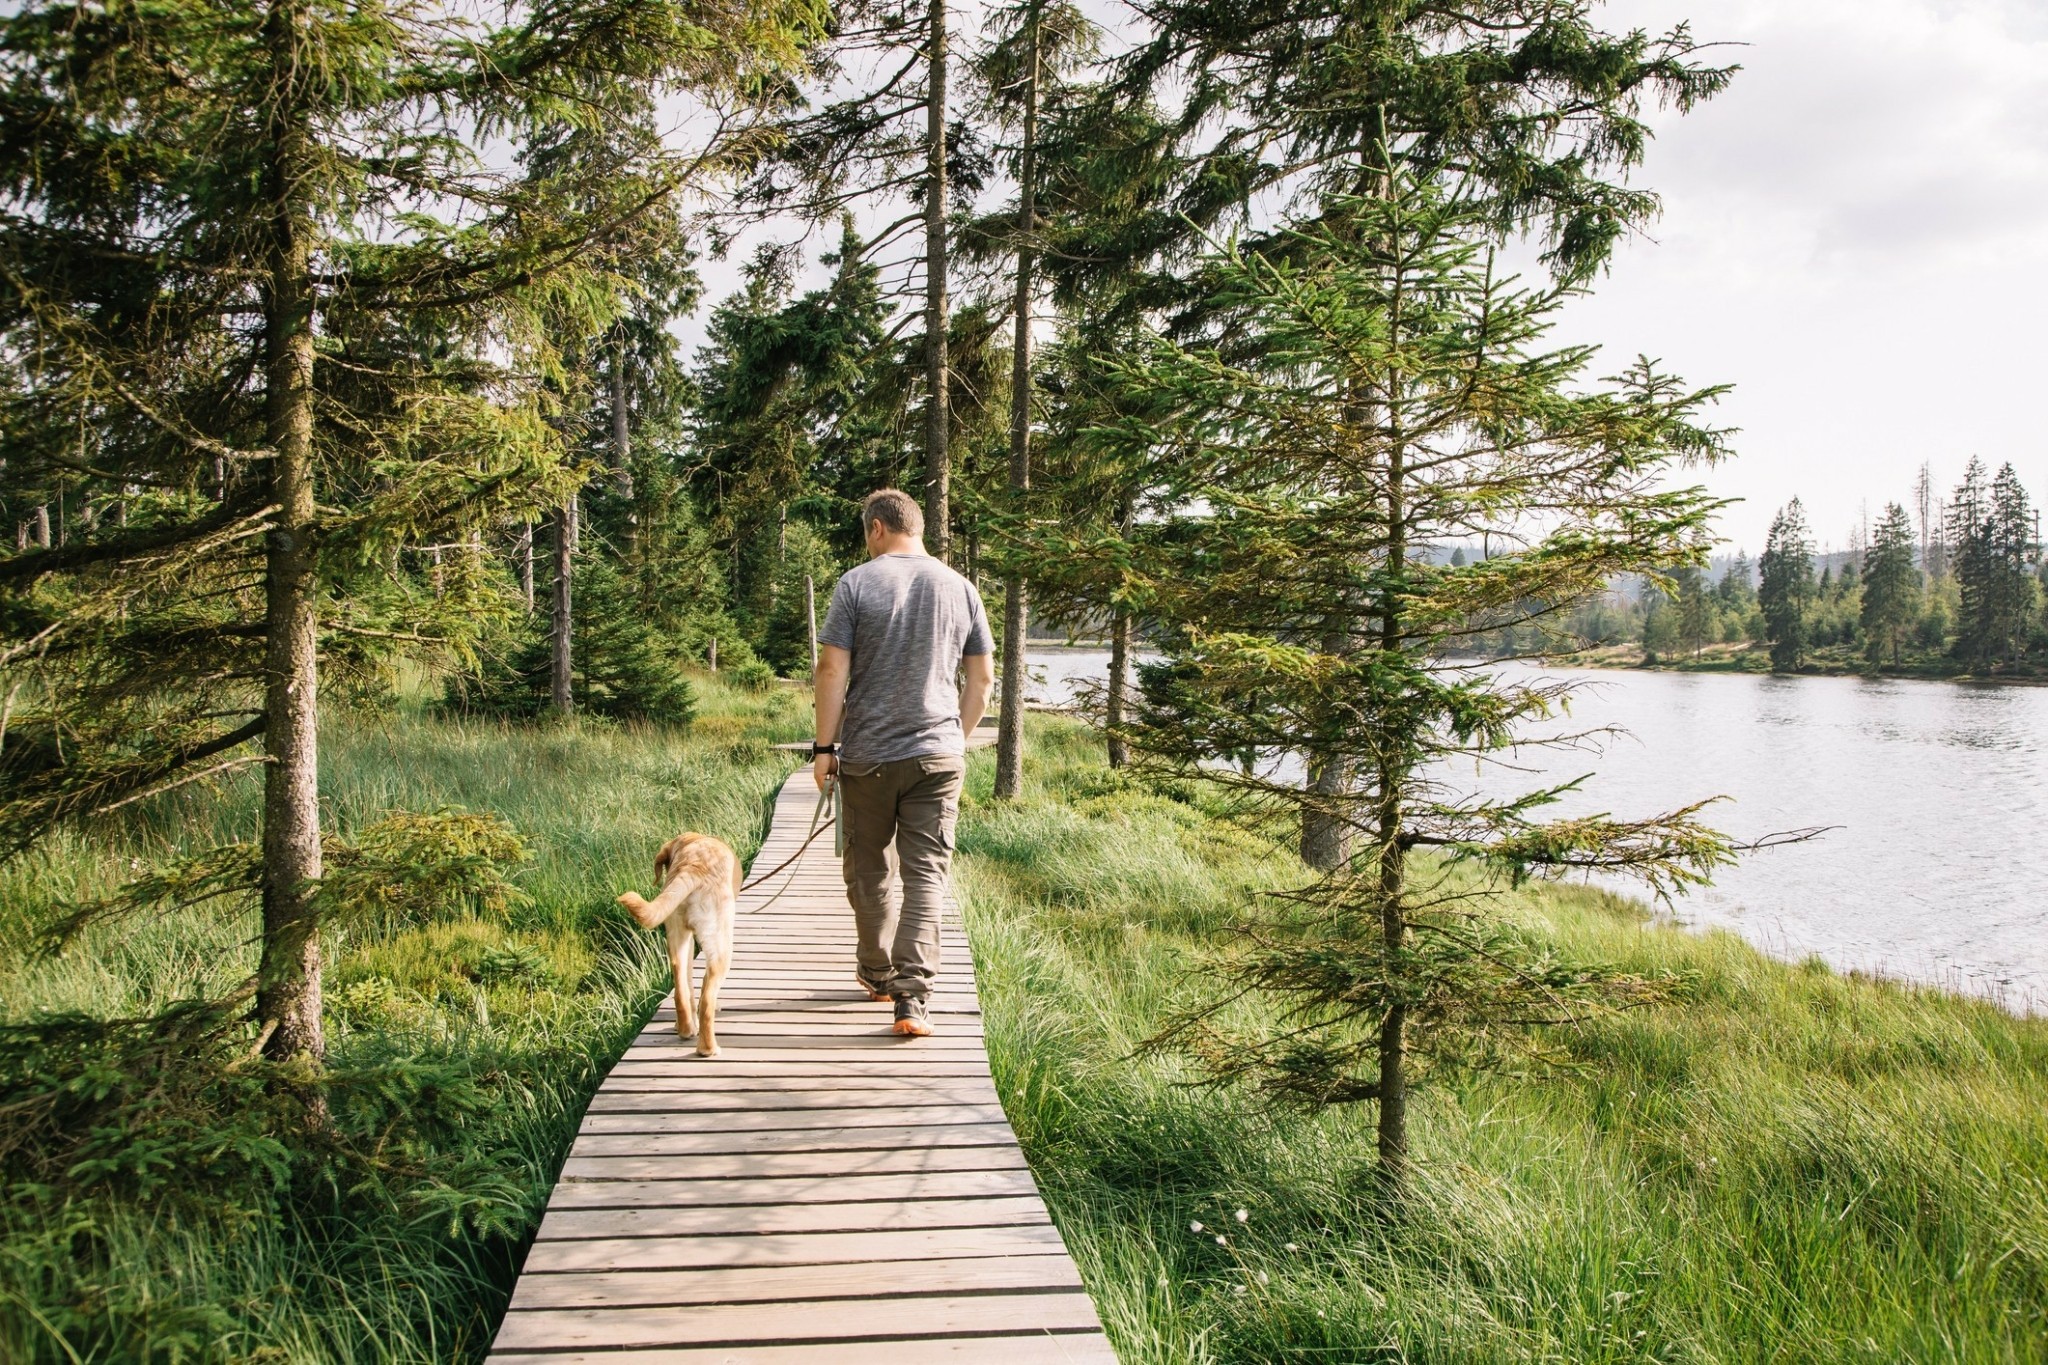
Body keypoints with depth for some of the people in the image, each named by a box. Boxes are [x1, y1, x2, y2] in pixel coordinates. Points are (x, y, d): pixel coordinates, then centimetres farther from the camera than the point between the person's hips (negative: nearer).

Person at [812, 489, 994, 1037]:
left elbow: (833, 670, -8)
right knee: (927, 873, 1)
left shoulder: (856, 584, -4)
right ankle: (914, 996, -8)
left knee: (870, 869, 15)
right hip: (939, 754, 2)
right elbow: (981, 678, 9)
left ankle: (878, 972, 30)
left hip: (867, 755, -2)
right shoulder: (961, 589, 6)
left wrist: (824, 747, -1)